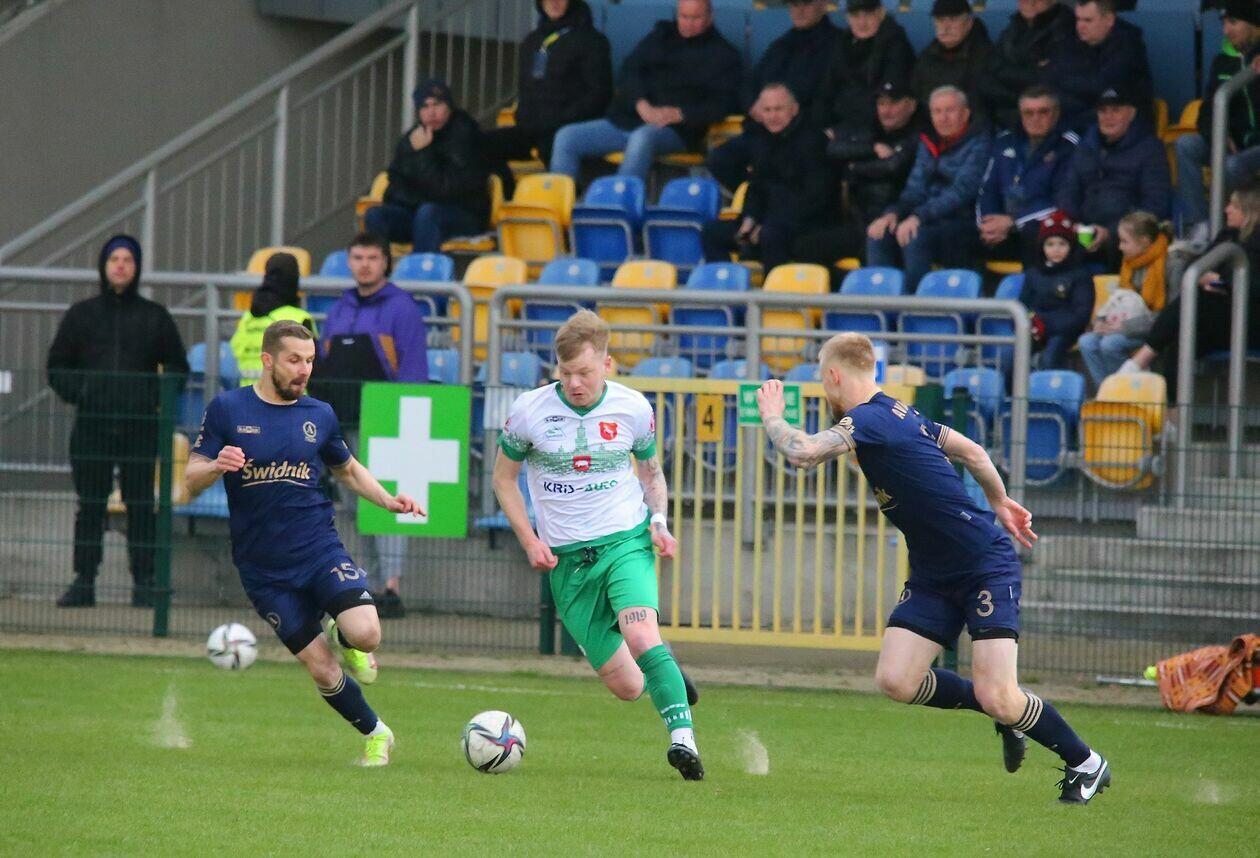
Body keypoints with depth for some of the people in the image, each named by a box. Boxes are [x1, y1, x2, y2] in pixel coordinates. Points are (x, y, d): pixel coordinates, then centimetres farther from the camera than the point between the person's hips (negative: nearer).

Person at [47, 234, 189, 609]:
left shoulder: (155, 317, 9)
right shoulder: (81, 315, 10)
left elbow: (177, 368, 13)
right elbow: (57, 367, 13)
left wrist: (158, 396, -4)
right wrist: (77, 393, -4)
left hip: (140, 426, -1)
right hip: (92, 425, 1)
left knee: (140, 504, -2)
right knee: (90, 505, 1)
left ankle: (144, 582, 1)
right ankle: (84, 581, 4)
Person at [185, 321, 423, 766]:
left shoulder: (319, 415, 6)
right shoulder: (227, 409, -1)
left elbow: (347, 469, 23)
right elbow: (190, 481, -2)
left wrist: (388, 500, 6)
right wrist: (217, 466, -24)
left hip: (319, 548, 1)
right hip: (264, 569, -1)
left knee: (365, 634, -24)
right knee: (322, 671, -2)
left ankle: (342, 638, 13)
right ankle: (375, 734, 23)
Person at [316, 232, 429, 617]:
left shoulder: (401, 309, -3)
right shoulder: (339, 311, 17)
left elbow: (413, 370, -8)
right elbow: (323, 368, 20)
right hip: (345, 426, 7)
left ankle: (392, 588, -22)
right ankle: (373, 582, 15)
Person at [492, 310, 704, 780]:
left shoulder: (632, 408, -2)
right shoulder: (530, 411, -5)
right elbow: (504, 476, 9)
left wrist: (658, 520, -2)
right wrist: (529, 540, -2)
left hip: (626, 542, -1)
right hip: (566, 560, 1)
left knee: (640, 636, -31)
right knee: (626, 686, -1)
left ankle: (683, 737, -31)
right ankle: (665, 676, 35)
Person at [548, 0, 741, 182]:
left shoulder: (722, 54, 8)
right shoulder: (661, 36, 20)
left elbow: (724, 103, -3)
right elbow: (630, 70, 9)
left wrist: (679, 114, -17)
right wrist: (641, 104, -12)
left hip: (675, 129, -5)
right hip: (628, 120, 6)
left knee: (643, 138, -40)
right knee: (566, 137, -9)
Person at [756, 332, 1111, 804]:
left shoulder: (870, 419, -19)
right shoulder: (898, 413, 10)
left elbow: (803, 452, -29)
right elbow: (971, 451, 19)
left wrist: (772, 417, -9)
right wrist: (1000, 502, 32)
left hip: (986, 566, -9)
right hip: (933, 575, 9)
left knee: (997, 698, -14)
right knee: (895, 680, -3)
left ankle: (1085, 762, 9)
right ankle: (1007, 715, 17)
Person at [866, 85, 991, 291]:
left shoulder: (978, 144, -5)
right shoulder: (929, 144, 17)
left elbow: (962, 191, -17)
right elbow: (915, 189, 14)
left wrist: (919, 217, -27)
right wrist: (893, 213, -8)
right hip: (930, 220, 7)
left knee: (915, 236, -33)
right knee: (879, 233, -15)